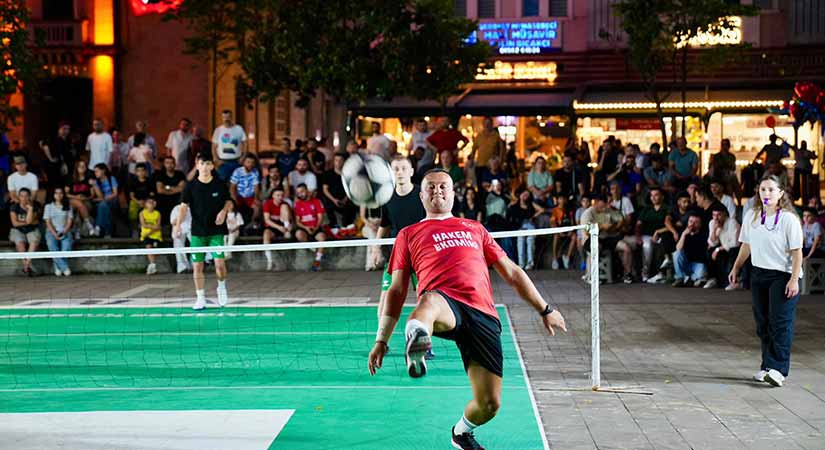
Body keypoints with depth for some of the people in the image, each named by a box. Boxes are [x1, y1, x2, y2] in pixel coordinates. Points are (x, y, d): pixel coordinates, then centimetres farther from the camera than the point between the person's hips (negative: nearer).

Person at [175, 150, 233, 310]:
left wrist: (224, 211, -10)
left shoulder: (220, 185, -1)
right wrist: (178, 224, -20)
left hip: (216, 231, -1)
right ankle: (200, 298, 15)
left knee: (219, 263, -12)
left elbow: (228, 201, 11)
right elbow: (184, 206, -6)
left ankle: (221, 288, 18)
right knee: (197, 266, 2)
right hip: (197, 231, 1)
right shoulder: (191, 186, -2)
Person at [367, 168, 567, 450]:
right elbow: (397, 291, 19)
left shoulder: (474, 228, 31)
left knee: (489, 404, -5)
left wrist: (545, 309, 28)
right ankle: (417, 343, -73)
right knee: (430, 301, -42)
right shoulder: (409, 234, 24)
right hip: (444, 303, -2)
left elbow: (511, 272, 32)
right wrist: (381, 340, 10)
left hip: (483, 314, 3)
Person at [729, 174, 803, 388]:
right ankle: (767, 366, 17)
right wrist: (736, 269, 18)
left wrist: (794, 279, -17)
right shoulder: (751, 215, 5)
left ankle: (778, 368, -11)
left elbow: (797, 252, -12)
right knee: (763, 323, 9)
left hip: (783, 275, -6)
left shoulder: (789, 218, -11)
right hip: (759, 274, 6)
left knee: (780, 322, -10)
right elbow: (746, 245, 17)